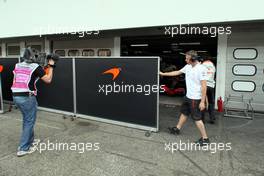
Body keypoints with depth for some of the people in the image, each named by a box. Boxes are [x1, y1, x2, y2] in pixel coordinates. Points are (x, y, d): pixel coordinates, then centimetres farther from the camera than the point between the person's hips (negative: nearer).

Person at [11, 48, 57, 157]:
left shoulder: (17, 66, 11)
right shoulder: (35, 67, -7)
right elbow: (48, 80, -3)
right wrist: (51, 66, 5)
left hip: (16, 96, 7)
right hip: (27, 97, -7)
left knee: (26, 119, 22)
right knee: (29, 122, 4)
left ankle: (30, 140, 35)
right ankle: (23, 148, 7)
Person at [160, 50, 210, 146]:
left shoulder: (201, 69, -21)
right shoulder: (188, 67, 4)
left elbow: (204, 86, -22)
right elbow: (177, 72, 17)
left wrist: (202, 102, -23)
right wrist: (163, 74, 20)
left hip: (195, 98, -8)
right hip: (188, 96, 9)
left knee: (197, 118, -1)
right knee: (184, 113, 22)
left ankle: (205, 139, 11)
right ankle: (177, 129, 40)